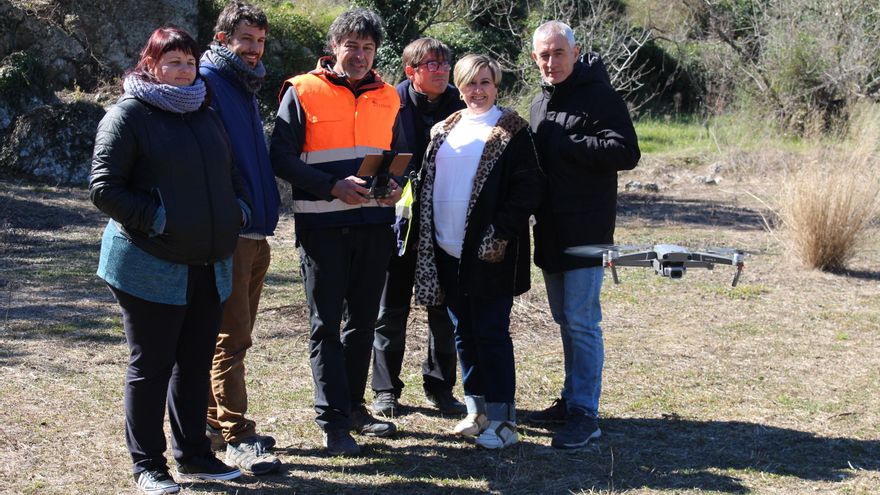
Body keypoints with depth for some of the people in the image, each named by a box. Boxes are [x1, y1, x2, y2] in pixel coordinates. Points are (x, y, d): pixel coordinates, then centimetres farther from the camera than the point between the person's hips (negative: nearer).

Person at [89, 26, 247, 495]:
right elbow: (104, 188, -12)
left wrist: (238, 208, 7)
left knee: (196, 363, 13)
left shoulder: (205, 116, 15)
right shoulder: (127, 115, -7)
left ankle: (193, 454, 25)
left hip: (208, 266, 7)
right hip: (151, 267, -6)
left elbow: (229, 174, 26)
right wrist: (157, 220, -17)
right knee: (151, 367, 3)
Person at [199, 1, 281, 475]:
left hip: (255, 231, 9)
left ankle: (217, 418, 24)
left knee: (235, 333, 14)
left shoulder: (245, 85, 18)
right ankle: (237, 436, -4)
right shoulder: (207, 82, -10)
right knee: (232, 337, -7)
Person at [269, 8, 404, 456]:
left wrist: (395, 184, -4)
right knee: (326, 323, -1)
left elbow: (399, 154, 18)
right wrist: (333, 186, -18)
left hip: (374, 223, 5)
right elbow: (281, 157, -9)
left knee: (363, 319, 13)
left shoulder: (387, 97, 10)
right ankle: (333, 421, 2)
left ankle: (353, 406, 25)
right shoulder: (302, 92, -5)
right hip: (322, 225, -5)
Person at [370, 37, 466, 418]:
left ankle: (439, 386, 22)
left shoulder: (459, 104, 2)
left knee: (445, 309, 9)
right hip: (401, 220, -2)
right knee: (392, 309, 6)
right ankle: (386, 389, 17)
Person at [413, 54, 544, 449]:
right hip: (447, 251, 6)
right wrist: (428, 235, 10)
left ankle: (501, 419, 1)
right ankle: (476, 409, 22)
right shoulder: (444, 131, 14)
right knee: (464, 333, 12)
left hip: (488, 252, -6)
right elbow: (428, 183, 20)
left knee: (491, 333, -5)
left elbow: (529, 187, -9)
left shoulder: (511, 132, -3)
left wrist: (500, 234, -16)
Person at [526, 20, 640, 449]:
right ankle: (573, 399, 24)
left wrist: (568, 144, -19)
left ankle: (585, 413, -3)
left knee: (582, 321, -8)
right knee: (564, 319, 15)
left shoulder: (599, 96, -10)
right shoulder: (540, 103, 15)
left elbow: (626, 153, -19)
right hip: (551, 229, 8)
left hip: (586, 229, -8)